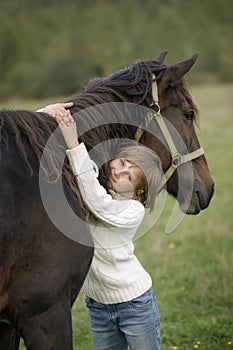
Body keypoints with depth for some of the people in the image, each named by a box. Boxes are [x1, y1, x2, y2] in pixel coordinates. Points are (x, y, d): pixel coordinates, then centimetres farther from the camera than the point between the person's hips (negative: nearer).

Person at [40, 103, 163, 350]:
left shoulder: (134, 211, -21)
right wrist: (48, 114, -32)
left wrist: (73, 145, -45)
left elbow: (96, 202, -40)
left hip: (135, 303, -5)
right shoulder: (91, 176, -7)